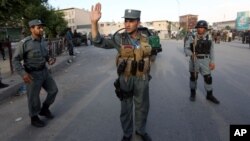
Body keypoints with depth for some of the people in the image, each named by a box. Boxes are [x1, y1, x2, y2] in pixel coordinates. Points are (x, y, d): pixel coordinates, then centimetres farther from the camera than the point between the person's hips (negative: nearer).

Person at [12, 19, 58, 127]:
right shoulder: (24, 43, -18)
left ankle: (44, 109, 33)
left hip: (44, 71, 7)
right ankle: (34, 118, 29)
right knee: (33, 98, 6)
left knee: (53, 90, 12)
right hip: (32, 74, -7)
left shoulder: (42, 41, 3)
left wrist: (50, 59, -5)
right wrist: (23, 73, -27)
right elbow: (16, 60, -15)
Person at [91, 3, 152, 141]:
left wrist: (147, 75, 14)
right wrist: (94, 22, -35)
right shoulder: (119, 38, -10)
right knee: (126, 108, 12)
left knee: (142, 107, 15)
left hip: (142, 79, 3)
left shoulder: (144, 39, 0)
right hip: (125, 79, -2)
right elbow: (98, 41, -20)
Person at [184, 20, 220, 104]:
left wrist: (212, 62, 0)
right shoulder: (192, 37, -4)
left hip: (205, 61, 2)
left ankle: (209, 95, 20)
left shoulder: (209, 38, 3)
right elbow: (186, 48, -3)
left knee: (208, 78, 4)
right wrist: (191, 54, -22)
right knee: (193, 77, 8)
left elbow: (211, 50, 6)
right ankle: (193, 93, 25)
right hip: (194, 60, -1)